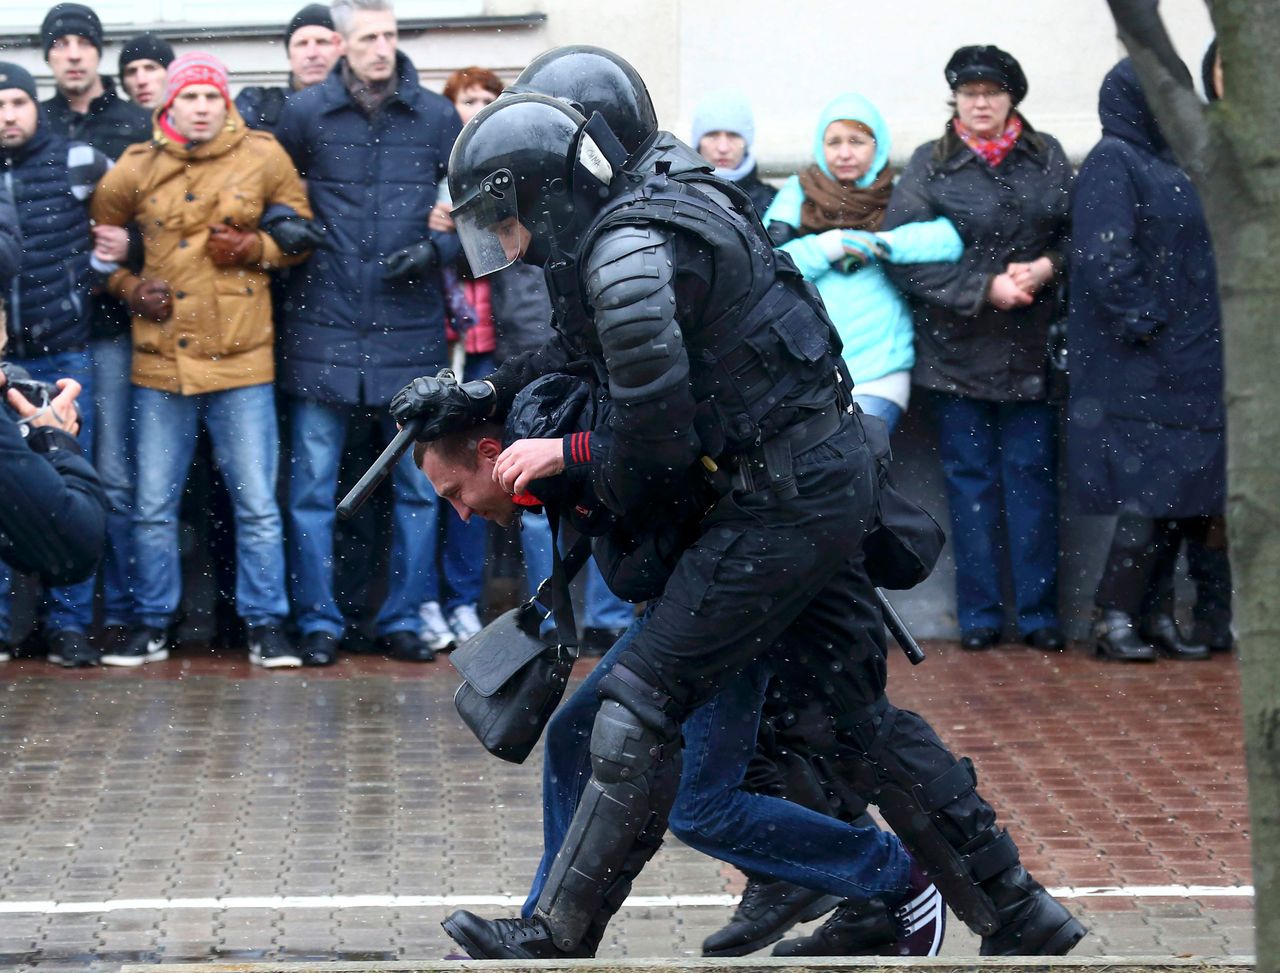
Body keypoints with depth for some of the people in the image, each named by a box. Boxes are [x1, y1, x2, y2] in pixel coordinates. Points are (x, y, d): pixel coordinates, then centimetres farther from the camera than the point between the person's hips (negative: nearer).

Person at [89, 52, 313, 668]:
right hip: (160, 362, 1)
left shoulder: (263, 158, 0)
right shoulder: (135, 169, 3)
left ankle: (266, 626, 9)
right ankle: (152, 625, 18)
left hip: (241, 361, -1)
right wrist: (128, 287, -1)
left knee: (257, 503, 1)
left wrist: (256, 248, -9)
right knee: (153, 506, 7)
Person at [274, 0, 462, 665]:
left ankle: (404, 619, 17)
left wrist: (439, 246, -6)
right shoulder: (305, 113, 2)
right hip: (323, 328, -1)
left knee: (418, 485, 6)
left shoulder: (435, 117, 4)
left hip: (410, 330, 1)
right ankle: (319, 622, 10)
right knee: (312, 485, 1)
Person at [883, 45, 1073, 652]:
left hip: (1029, 350, 1)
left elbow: (1077, 233, 9)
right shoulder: (930, 165, -2)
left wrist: (1047, 267, -12)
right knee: (970, 480, 4)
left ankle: (1038, 613, 9)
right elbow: (901, 253, -9)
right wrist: (984, 289, -15)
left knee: (1032, 475, 2)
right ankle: (979, 615, 10)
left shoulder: (1047, 159, 6)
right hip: (956, 347, -1)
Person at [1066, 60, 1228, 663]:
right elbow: (1104, 259, -19)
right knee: (1151, 495, -10)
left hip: (1186, 362, 9)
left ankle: (1153, 617, 11)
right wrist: (1144, 323, -20)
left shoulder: (1162, 162, 17)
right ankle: (1114, 619, -4)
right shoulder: (1111, 165, -10)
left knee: (1177, 497, 7)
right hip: (1140, 371, -9)